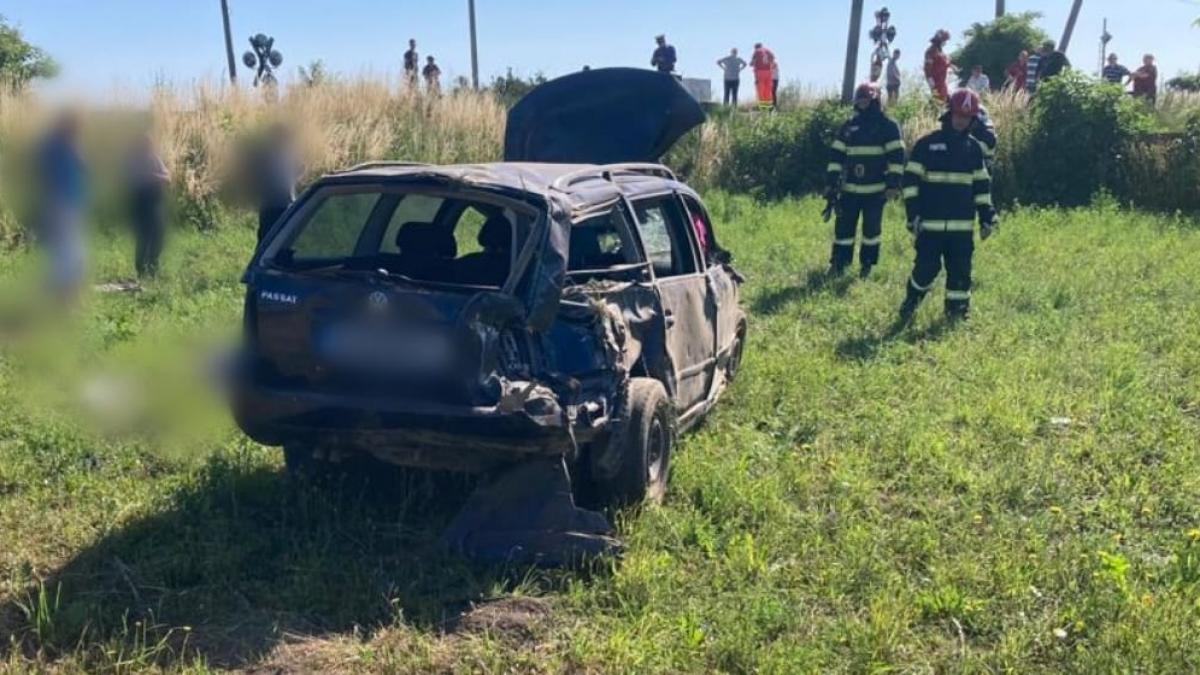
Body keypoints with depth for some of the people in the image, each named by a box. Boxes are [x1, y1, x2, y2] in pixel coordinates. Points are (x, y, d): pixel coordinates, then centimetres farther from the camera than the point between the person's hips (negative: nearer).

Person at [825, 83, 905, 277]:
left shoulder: (888, 126, -2)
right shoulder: (848, 126, 10)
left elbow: (896, 156, -7)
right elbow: (836, 154, 10)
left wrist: (893, 183, -13)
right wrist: (832, 182, 2)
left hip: (875, 189, -3)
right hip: (850, 188, 3)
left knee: (872, 227, 4)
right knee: (844, 226, 3)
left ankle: (867, 264, 16)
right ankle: (838, 263, 11)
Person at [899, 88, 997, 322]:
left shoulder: (974, 148, 11)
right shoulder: (927, 144, -1)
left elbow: (982, 185, 15)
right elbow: (911, 180, -4)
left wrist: (987, 216, 9)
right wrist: (913, 214, -11)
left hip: (962, 224, 4)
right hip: (930, 223, -3)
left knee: (960, 270, 4)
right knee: (927, 267, -5)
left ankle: (957, 312, 16)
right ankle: (911, 301, 20)